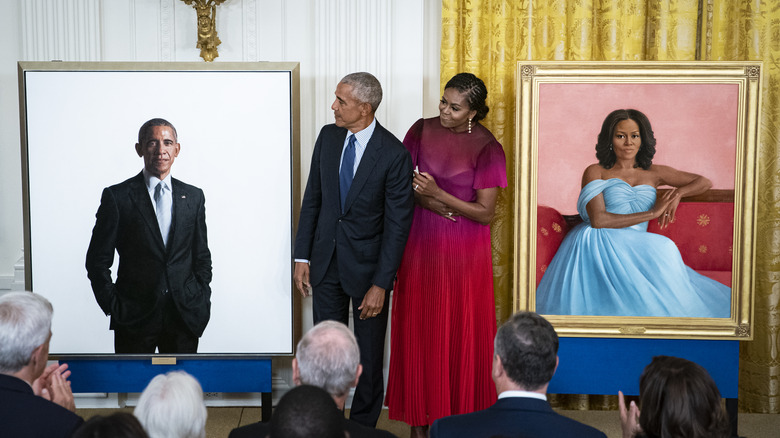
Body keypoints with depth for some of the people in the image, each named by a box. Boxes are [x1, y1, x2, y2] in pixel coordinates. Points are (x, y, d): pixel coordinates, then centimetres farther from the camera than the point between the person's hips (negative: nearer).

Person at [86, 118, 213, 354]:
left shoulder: (193, 196, 9)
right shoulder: (117, 197, -1)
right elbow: (98, 260, 0)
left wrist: (201, 303, 4)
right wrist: (114, 307, -6)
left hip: (185, 316, 3)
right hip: (134, 319, -2)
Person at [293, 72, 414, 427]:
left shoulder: (394, 154, -16)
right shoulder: (328, 136, 0)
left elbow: (398, 224, -14)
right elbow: (312, 198, 7)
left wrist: (381, 284, -16)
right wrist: (302, 256, 4)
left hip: (366, 264, -4)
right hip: (326, 261, 4)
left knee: (368, 357, 9)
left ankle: (362, 426, 26)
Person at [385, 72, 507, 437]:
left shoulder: (487, 148, -10)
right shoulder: (422, 130, 1)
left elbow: (485, 213, -10)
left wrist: (438, 194, -18)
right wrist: (422, 198, -12)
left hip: (464, 252, -3)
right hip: (421, 244, 3)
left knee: (462, 332, 2)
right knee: (418, 328, 6)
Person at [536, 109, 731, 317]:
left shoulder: (653, 173, 20)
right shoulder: (595, 172, 8)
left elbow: (704, 182, 24)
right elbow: (598, 220, -8)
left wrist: (678, 192, 1)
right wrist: (651, 213, -5)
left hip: (634, 249, 4)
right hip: (598, 245, -4)